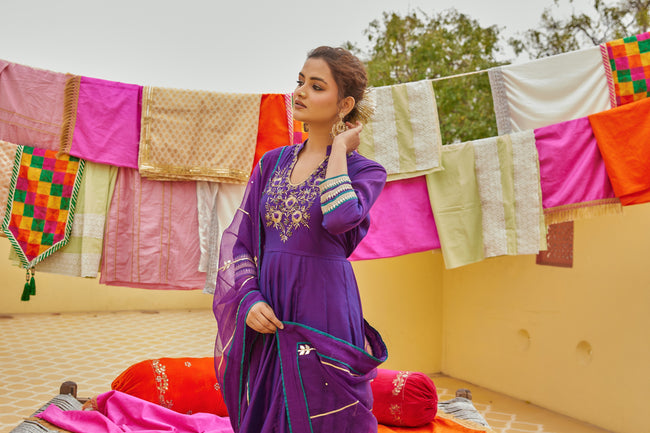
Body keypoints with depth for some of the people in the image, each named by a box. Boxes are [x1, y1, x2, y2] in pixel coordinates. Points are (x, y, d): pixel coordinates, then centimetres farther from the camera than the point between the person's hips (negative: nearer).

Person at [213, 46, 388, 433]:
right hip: (268, 320, 4)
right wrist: (249, 299, -9)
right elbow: (238, 240, 7)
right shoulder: (272, 162, 9)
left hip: (323, 315, -4)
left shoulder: (365, 170, -3)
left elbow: (339, 218, -26)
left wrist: (339, 147, -12)